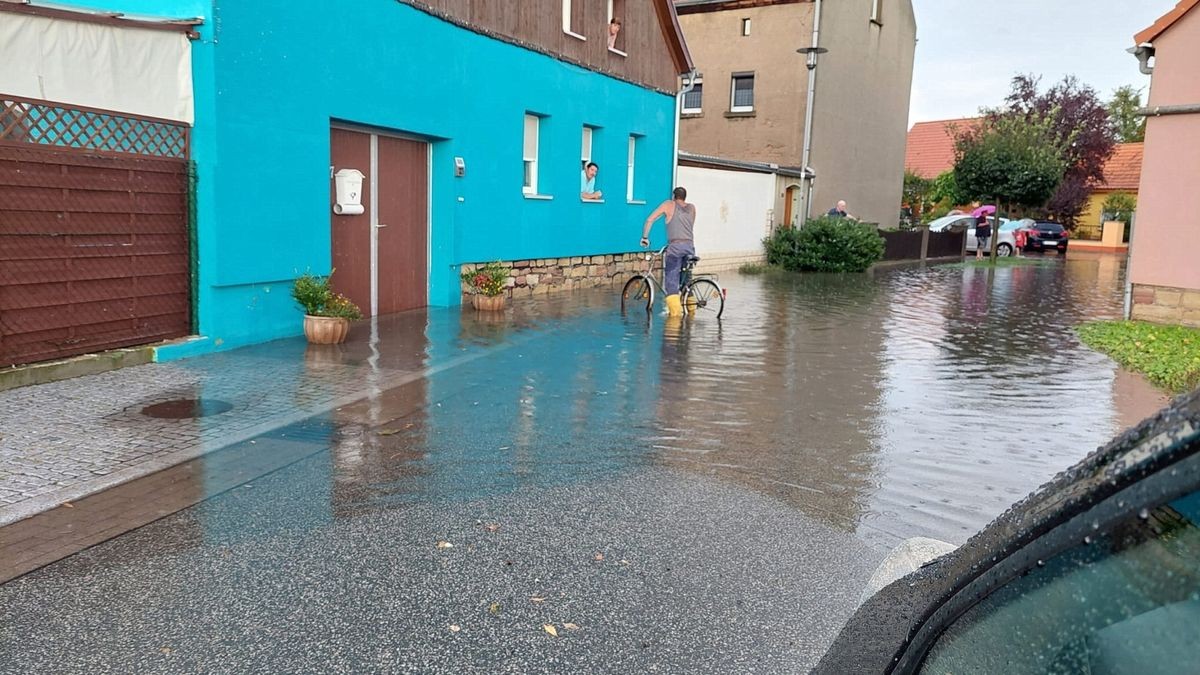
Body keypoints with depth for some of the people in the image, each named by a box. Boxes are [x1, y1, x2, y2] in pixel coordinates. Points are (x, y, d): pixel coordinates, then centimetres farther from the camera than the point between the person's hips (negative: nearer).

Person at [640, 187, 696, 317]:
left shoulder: (669, 205, 10)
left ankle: (675, 311, -17)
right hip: (690, 246, 4)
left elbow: (649, 220, 6)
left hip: (675, 246, -4)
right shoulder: (692, 208, 20)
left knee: (671, 280, -5)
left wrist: (645, 237, 13)